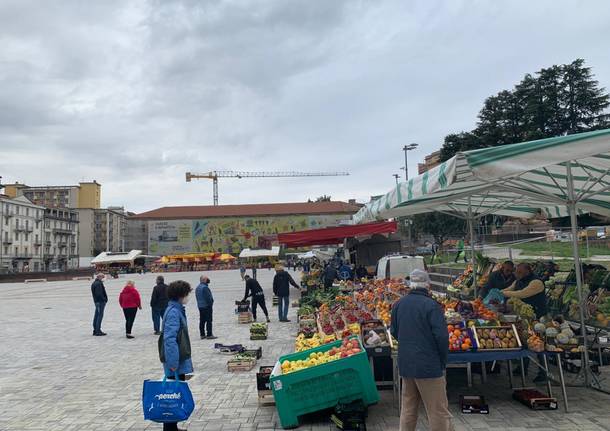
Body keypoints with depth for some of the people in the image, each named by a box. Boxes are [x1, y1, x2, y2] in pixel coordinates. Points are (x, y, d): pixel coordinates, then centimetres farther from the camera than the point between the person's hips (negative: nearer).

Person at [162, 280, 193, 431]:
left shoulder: (178, 310, 10)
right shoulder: (173, 312, -20)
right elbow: (170, 339, -26)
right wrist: (173, 363, -25)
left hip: (181, 361, 10)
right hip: (176, 363, -10)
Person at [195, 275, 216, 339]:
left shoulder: (197, 288, 13)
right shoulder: (205, 287, -19)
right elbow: (208, 297, -20)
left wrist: (200, 303, 17)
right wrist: (211, 303, -10)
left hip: (200, 306, 9)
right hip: (207, 306, -9)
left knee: (202, 321, 12)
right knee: (209, 321, -5)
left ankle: (202, 334, 16)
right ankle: (209, 335, -4)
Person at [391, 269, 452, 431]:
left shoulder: (398, 304, 4)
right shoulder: (431, 305, -15)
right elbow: (442, 336, -17)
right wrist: (443, 361, -4)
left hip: (405, 363, 6)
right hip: (428, 365, -6)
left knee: (408, 408, 18)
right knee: (438, 411, 4)